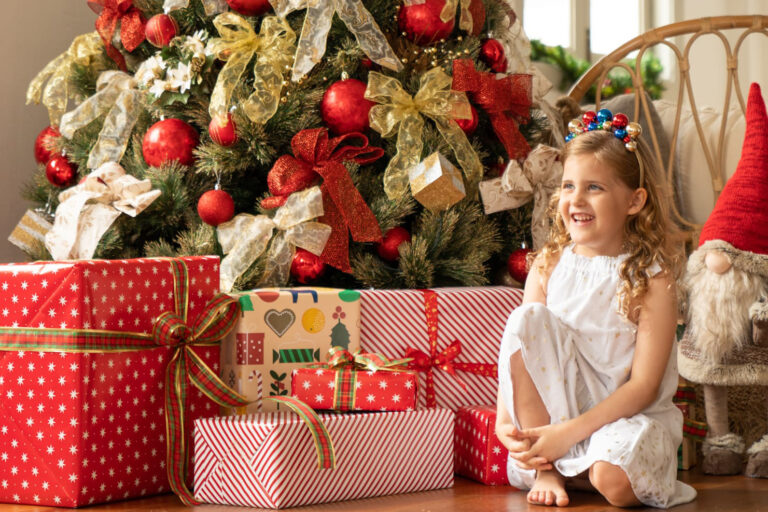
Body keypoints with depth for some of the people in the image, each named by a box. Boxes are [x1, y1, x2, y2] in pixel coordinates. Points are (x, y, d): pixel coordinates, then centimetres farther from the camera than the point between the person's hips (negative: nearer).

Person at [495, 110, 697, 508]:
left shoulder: (652, 279, -10)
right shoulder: (549, 265, 1)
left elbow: (644, 386, -15)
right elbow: (518, 347, 0)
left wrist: (569, 432, -23)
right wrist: (505, 421, -18)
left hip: (627, 414, -4)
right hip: (551, 403, 4)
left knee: (614, 480, -36)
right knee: (528, 319, -21)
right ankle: (546, 469, -14)